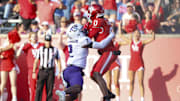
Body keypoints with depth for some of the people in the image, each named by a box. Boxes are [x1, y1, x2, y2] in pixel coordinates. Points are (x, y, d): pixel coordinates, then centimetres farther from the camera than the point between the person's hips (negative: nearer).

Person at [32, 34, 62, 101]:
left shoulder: (55, 50, 2)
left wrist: (59, 72, -1)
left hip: (51, 72, 1)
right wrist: (34, 72, -6)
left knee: (49, 90, 1)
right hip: (42, 71, -1)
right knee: (39, 89, -7)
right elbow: (36, 61, 1)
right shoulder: (40, 49, 0)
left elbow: (58, 61, 6)